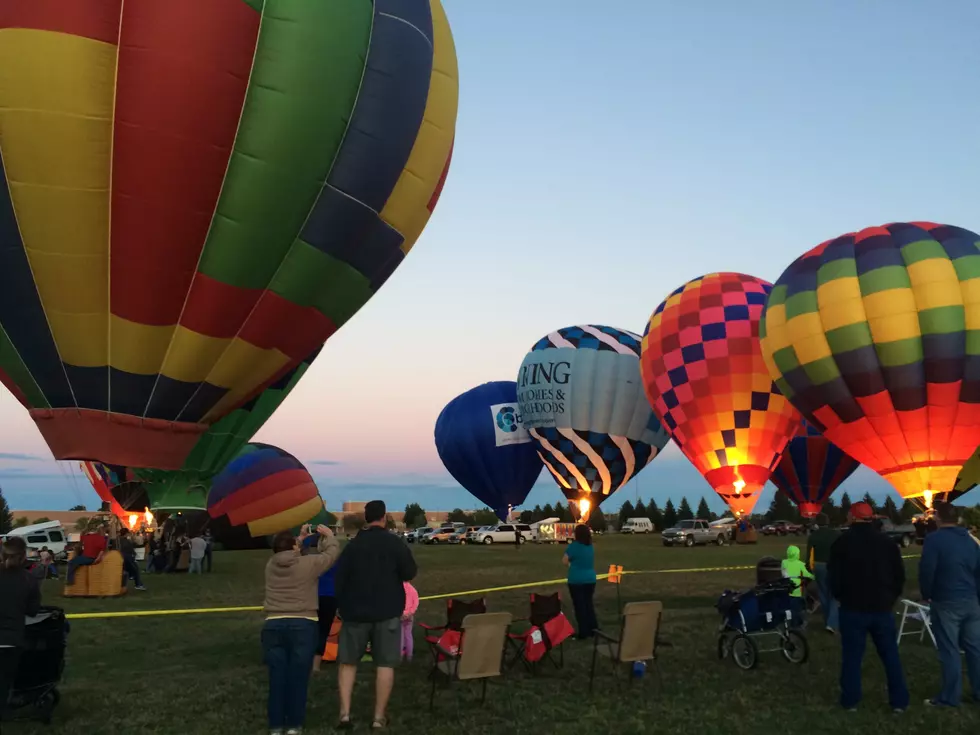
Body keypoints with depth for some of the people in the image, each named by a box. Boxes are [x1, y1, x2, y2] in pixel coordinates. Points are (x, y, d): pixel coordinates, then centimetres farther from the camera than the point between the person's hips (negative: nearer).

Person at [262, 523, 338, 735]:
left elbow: (284, 553, 27)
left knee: (277, 677, 8)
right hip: (302, 625, -3)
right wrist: (328, 535, 26)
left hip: (273, 626, 4)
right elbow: (332, 552, 8)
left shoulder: (270, 565, 4)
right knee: (298, 677, 4)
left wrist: (300, 538, 32)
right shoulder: (308, 564, -7)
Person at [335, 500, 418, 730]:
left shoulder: (352, 545, 0)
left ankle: (344, 712, 5)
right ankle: (379, 716, 6)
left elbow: (339, 579, 1)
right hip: (387, 612, -2)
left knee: (347, 661, 13)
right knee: (385, 664, 5)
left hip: (355, 611, 2)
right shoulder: (395, 543, -6)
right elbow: (410, 573, -5)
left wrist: (343, 606, 13)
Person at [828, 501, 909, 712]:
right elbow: (900, 575, 6)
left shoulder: (842, 542, -6)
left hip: (853, 607, -2)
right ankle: (899, 701, 14)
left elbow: (834, 576, -3)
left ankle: (850, 700, 10)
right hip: (882, 607, 2)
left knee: (852, 656, 6)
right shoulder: (887, 542, 0)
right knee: (891, 655, 12)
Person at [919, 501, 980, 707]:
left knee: (949, 650, -1)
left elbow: (926, 570, -15)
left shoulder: (934, 538, -12)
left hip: (946, 602, -6)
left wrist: (926, 594, 0)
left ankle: (949, 697, 4)